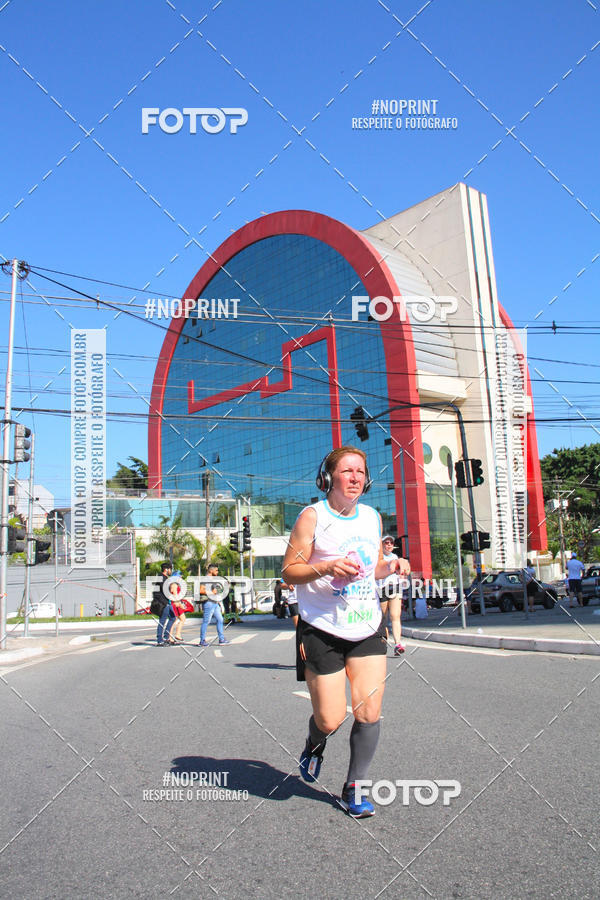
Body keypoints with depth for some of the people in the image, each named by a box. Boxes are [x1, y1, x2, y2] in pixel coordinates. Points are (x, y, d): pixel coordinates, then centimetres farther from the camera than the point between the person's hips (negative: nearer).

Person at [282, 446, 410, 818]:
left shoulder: (373, 517, 9)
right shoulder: (313, 516, -9)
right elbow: (289, 571, -9)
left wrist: (391, 566, -1)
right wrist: (327, 568, -26)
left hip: (368, 629, 5)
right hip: (322, 631, -5)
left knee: (370, 713, 0)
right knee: (330, 720, -1)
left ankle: (353, 789, 20)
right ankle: (315, 745, 36)